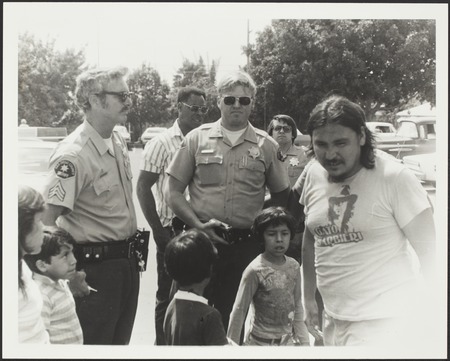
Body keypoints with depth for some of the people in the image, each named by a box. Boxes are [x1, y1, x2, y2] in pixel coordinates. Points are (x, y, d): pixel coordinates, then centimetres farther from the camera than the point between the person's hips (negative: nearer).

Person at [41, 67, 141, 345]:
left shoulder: (119, 142, 6)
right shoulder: (74, 155, -22)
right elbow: (46, 221, -24)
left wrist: (132, 251, 17)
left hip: (126, 260, 8)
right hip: (95, 266, -8)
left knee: (121, 340, 20)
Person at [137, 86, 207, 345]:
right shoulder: (162, 144, -5)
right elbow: (143, 188, -6)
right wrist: (158, 231, -9)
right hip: (173, 231, -4)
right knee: (169, 297, 8)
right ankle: (164, 345, 23)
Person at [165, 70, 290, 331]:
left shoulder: (267, 146, 5)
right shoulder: (197, 138, 3)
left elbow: (281, 195, 13)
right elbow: (173, 191, 3)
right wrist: (198, 225, -8)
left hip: (246, 246, 1)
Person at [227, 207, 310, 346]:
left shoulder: (294, 266, -2)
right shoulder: (255, 270, -17)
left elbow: (297, 306, 9)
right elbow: (239, 311, -11)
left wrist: (303, 340, 9)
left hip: (288, 340, 5)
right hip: (260, 342, -5)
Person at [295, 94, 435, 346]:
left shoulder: (395, 178, -17)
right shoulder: (315, 175, 0)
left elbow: (429, 251, -12)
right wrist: (309, 299, 15)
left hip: (383, 323, -6)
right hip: (333, 320, 6)